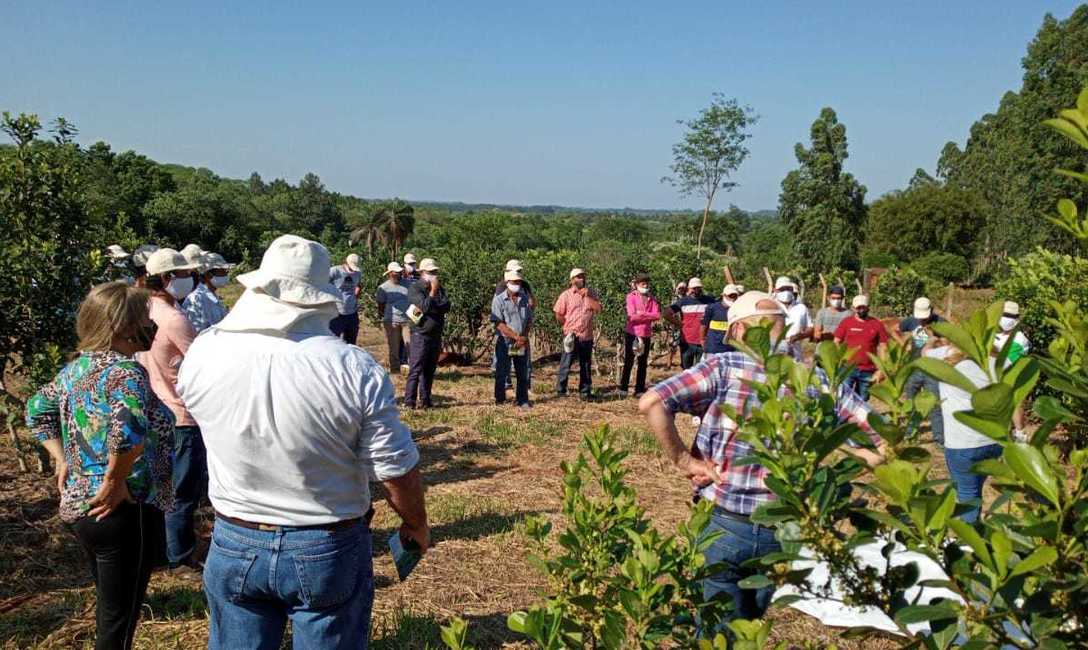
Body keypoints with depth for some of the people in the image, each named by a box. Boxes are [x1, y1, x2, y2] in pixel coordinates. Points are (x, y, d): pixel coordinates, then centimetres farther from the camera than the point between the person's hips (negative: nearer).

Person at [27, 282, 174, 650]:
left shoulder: (75, 368, 7)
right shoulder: (124, 370, -20)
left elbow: (37, 410, 22)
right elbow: (128, 427, -38)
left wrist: (62, 460, 14)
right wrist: (115, 480, -25)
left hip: (76, 506, 9)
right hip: (124, 511, -9)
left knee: (108, 609, 24)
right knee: (119, 619, 5)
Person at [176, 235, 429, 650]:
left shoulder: (203, 354, -13)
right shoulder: (356, 370, -23)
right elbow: (398, 472, -15)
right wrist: (417, 526, 4)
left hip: (235, 547, 3)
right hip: (328, 552, -2)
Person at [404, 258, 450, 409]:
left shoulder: (440, 288, 13)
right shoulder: (415, 289, -6)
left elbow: (446, 306, -4)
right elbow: (425, 306, -21)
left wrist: (427, 308, -15)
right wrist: (433, 291, -12)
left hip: (436, 335, 6)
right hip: (421, 335, -6)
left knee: (430, 370, 10)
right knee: (416, 369, -8)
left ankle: (425, 399, 18)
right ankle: (409, 401, -7)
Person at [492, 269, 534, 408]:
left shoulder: (524, 299, 8)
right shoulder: (499, 300, -6)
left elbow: (529, 321, 9)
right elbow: (498, 324, -13)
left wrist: (524, 337, -7)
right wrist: (516, 336, -17)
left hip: (522, 343, 4)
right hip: (505, 342, -4)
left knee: (523, 374, 7)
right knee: (501, 373, 3)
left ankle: (522, 400, 16)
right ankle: (499, 400, 15)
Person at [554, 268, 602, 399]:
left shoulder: (591, 293, 8)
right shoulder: (566, 295, -2)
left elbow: (598, 309, -5)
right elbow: (558, 314, -1)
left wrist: (587, 296, -10)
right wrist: (568, 327, 2)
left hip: (587, 336, 4)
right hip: (572, 336, -3)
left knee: (586, 365, 11)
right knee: (566, 364, -1)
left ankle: (585, 391, 20)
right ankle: (560, 390, 9)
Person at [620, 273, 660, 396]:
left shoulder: (651, 298, 8)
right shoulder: (631, 296, -4)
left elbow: (657, 316, -4)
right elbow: (632, 316, -16)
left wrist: (642, 314, -14)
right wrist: (648, 316, -10)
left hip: (646, 334, 4)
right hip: (632, 333, -4)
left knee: (643, 363, 7)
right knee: (628, 362, 0)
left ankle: (640, 389, 13)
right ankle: (623, 388, 8)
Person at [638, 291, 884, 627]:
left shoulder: (725, 367, -10)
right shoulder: (821, 383, -1)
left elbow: (651, 403, -20)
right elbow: (882, 442, 1)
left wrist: (682, 460, -10)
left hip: (722, 525, -3)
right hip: (783, 533, 3)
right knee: (749, 627, 25)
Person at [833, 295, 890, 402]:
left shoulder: (877, 324, 3)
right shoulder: (846, 322, 1)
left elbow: (882, 348, 5)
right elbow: (836, 344, 5)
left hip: (868, 372, 1)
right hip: (848, 369, -1)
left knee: (862, 400, 11)